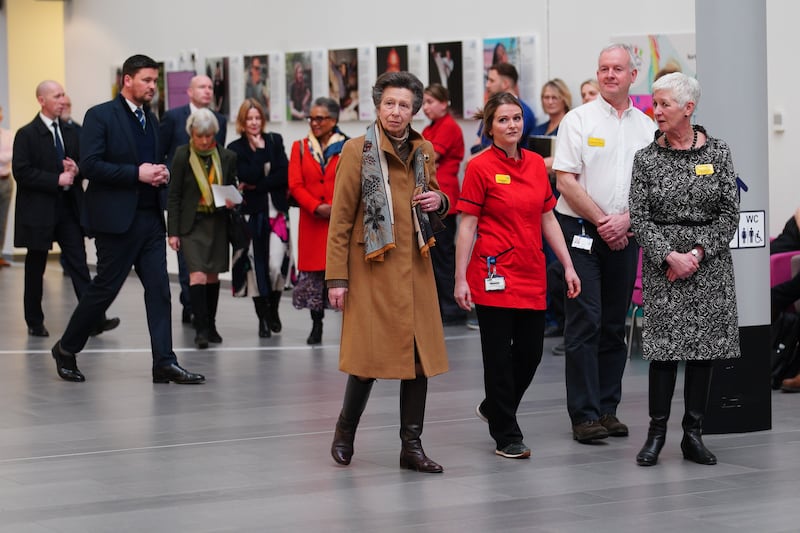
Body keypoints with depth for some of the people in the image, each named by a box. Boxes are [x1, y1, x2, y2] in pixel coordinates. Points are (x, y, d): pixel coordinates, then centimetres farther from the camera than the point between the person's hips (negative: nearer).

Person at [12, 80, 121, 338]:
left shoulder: (70, 132, 11)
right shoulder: (27, 134, -7)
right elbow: (21, 172, -15)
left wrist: (76, 170, -6)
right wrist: (57, 180, -18)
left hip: (68, 208, 4)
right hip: (39, 210, -4)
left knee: (79, 263, -4)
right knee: (35, 268, 7)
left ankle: (94, 320, -9)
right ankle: (34, 322, 18)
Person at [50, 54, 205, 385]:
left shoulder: (150, 120, 16)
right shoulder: (100, 116, -7)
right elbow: (90, 165, -16)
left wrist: (161, 174, 4)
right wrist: (137, 173, -18)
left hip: (150, 218, 7)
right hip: (117, 218, -7)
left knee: (159, 289, 0)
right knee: (105, 288, 0)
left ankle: (164, 363, -1)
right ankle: (66, 349, 18)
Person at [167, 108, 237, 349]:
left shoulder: (226, 157, 1)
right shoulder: (182, 155, -6)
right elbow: (174, 196, -4)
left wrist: (231, 201, -10)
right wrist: (172, 232, -7)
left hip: (217, 223, 3)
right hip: (191, 223, -3)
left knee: (213, 276, 11)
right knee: (197, 275, -13)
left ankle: (210, 326, 23)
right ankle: (201, 330, -12)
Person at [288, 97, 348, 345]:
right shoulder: (300, 147, 9)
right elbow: (295, 185, 2)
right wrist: (316, 207, -12)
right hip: (312, 222, 2)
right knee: (313, 272, 2)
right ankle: (316, 326, 12)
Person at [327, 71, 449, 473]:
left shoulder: (424, 150, 10)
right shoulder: (357, 150, -5)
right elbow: (340, 219, -6)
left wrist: (439, 201, 0)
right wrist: (336, 277, -11)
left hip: (415, 268, 5)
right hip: (372, 268, -5)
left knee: (419, 354, 3)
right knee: (371, 354, -3)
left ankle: (412, 445, 12)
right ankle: (345, 429, 21)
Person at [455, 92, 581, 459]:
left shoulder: (536, 164, 9)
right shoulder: (479, 167, -7)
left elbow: (548, 220, 13)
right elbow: (467, 226, -7)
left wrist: (568, 266, 9)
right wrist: (460, 278, -11)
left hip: (532, 274, 6)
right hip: (494, 274, -6)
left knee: (530, 352, 10)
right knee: (499, 355, 1)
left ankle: (493, 408, 34)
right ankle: (506, 436, 12)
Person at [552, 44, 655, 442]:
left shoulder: (647, 127, 10)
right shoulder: (579, 119, -1)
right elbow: (566, 181, -7)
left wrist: (625, 220, -7)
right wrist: (602, 221, -10)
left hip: (624, 234, 4)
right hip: (581, 230, -4)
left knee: (614, 324, 8)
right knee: (585, 322, -7)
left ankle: (607, 409, 15)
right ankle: (584, 415, -5)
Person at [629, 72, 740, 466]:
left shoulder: (717, 152, 3)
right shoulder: (646, 158, 2)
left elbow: (729, 213, -1)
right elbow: (639, 218, -1)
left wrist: (698, 252, -11)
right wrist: (669, 256, -14)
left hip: (710, 262, 1)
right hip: (662, 263, -1)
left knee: (705, 345, 3)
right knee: (665, 345, -5)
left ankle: (693, 433, 11)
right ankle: (656, 433, 4)